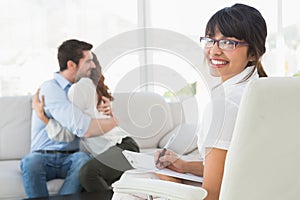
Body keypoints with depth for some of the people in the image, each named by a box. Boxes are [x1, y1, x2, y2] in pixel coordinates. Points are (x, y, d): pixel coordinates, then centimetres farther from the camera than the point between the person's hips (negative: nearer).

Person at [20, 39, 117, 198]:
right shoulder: (50, 88, -11)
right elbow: (84, 129, -22)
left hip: (70, 158, 5)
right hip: (45, 156, -4)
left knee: (82, 158, -30)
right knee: (30, 161, -37)